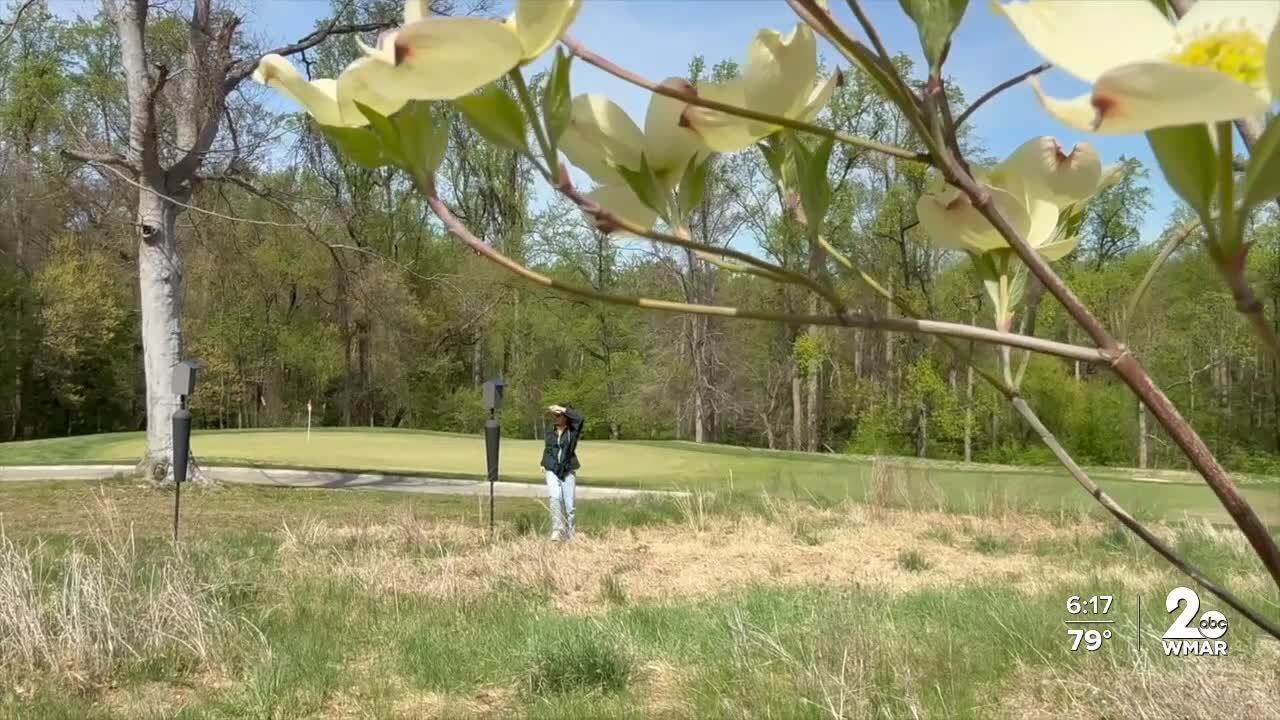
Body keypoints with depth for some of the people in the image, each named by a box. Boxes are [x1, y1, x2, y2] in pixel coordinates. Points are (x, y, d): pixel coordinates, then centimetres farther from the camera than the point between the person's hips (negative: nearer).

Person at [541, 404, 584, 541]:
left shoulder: (572, 431, 0)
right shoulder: (550, 433, 12)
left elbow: (579, 418, -18)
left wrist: (562, 409, -17)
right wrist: (544, 464, 11)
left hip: (568, 471, -2)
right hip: (552, 471, 2)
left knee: (569, 505, -2)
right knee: (555, 497, -22)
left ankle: (569, 535, 11)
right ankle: (557, 530, -22)